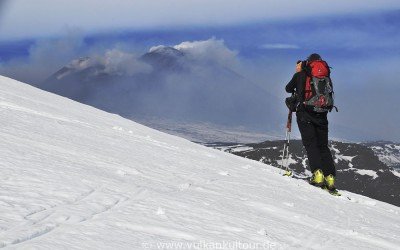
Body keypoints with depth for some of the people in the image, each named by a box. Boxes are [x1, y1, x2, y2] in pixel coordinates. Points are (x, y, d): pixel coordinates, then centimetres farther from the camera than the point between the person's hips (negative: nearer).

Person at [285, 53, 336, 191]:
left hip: (305, 113, -3)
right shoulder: (325, 75, 10)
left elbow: (288, 89, 19)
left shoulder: (301, 74, 5)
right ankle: (330, 177, -4)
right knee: (323, 146, 7)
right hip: (321, 115, 3)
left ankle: (317, 174, -22)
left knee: (310, 144, -5)